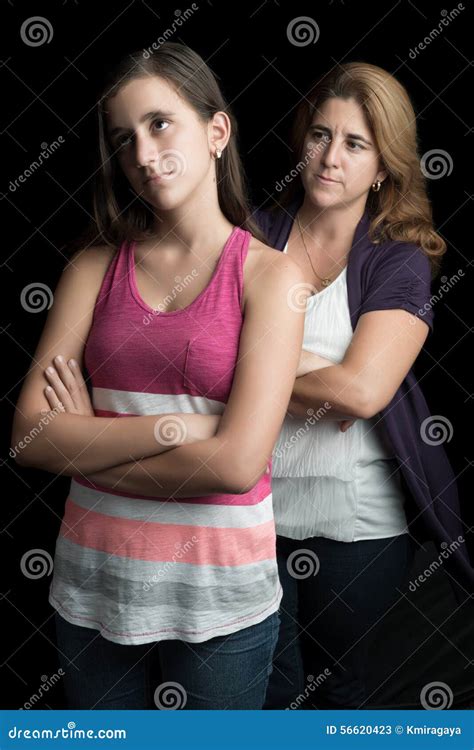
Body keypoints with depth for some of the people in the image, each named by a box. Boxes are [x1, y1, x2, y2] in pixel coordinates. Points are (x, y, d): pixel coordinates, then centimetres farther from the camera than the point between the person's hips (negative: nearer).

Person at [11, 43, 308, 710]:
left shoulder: (271, 274, -7)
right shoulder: (95, 267, 2)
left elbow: (238, 463, -17)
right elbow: (30, 434, -9)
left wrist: (88, 443, -10)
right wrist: (175, 427, -17)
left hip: (219, 591, -2)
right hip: (93, 579, 3)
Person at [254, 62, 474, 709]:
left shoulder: (400, 261, -7)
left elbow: (361, 389, -21)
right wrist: (317, 379, -17)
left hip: (356, 517, -2)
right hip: (256, 504, 2)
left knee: (338, 682, 19)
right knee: (269, 686, 15)